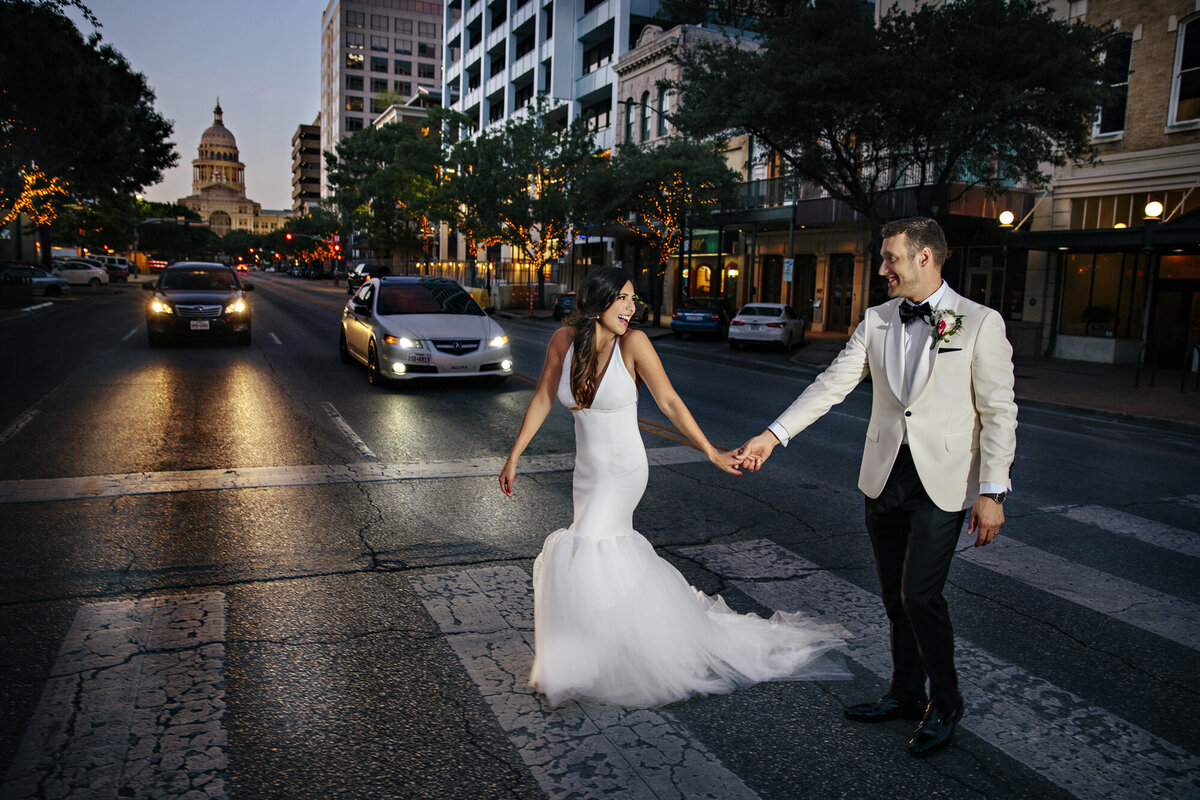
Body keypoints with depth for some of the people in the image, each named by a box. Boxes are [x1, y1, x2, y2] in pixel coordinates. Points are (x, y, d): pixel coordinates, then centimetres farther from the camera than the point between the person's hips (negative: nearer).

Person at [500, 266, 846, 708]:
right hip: (587, 470, 5)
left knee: (578, 555, -12)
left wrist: (712, 452, -10)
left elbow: (669, 401, -11)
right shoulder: (564, 339, -7)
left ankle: (577, 670, 9)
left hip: (623, 471, -5)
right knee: (615, 549, 17)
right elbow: (542, 399, 0)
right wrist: (513, 457, 1)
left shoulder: (633, 342, -17)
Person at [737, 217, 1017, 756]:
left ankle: (945, 703, 16)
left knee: (920, 594, -9)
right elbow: (833, 383, 2)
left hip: (943, 482, -4)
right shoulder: (877, 321, 6)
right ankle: (906, 695, 33)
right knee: (895, 595, 13)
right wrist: (774, 434, -7)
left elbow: (998, 412, -7)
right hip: (885, 478, 5)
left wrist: (992, 492, -12)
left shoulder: (981, 323, -6)